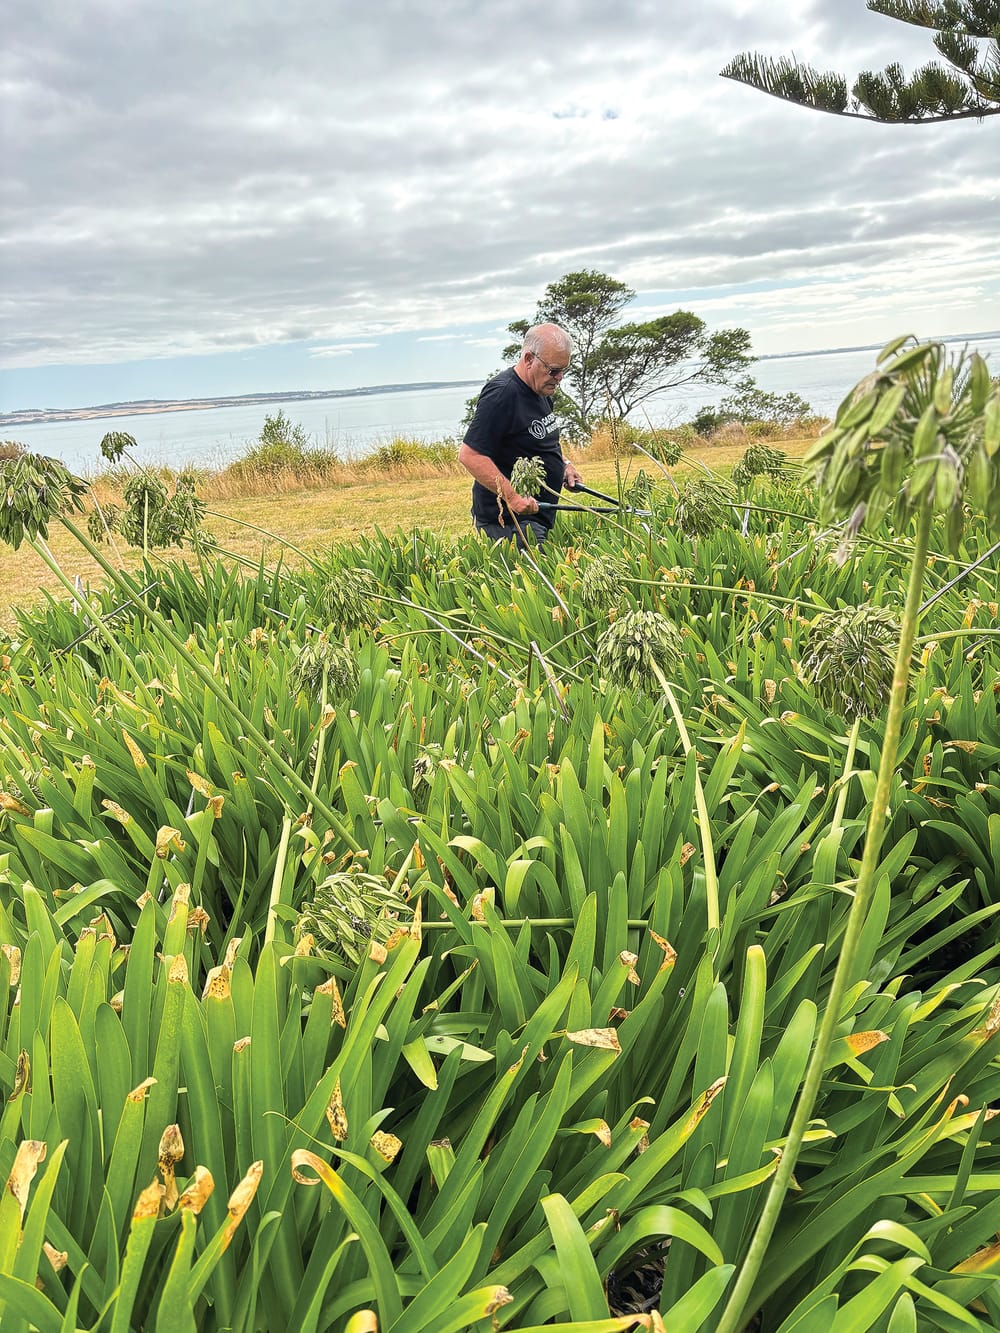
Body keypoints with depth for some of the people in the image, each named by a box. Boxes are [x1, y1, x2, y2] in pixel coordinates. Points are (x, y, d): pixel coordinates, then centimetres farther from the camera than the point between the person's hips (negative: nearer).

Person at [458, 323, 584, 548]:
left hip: (537, 516, 9)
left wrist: (563, 464, 13)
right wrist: (513, 497, -28)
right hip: (506, 521, -9)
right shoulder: (502, 394, -18)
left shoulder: (541, 390, 13)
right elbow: (469, 455, -23)